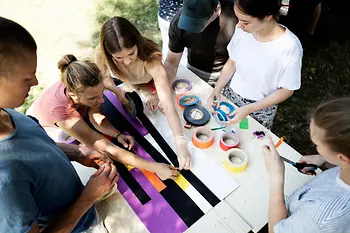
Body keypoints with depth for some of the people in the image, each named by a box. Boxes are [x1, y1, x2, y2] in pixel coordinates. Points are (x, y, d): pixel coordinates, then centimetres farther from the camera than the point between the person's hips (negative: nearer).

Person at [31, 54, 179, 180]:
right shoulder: (61, 111, -48)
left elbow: (96, 117, -20)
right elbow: (107, 148, -51)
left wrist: (118, 135, -39)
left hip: (75, 112, 4)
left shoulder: (87, 87, -34)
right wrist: (155, 167, -54)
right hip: (48, 129, -4)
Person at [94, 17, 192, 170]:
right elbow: (105, 80, -16)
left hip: (152, 82, -2)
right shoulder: (101, 55, -39)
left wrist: (181, 143, -57)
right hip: (129, 84, 2)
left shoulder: (151, 59, -47)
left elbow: (167, 104, -52)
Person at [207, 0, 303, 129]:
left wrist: (249, 109, -24)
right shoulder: (242, 30, -15)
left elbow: (286, 90, -16)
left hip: (260, 110, -3)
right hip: (230, 95, 4)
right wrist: (217, 89, -13)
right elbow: (232, 63, 0)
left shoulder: (290, 47, -27)